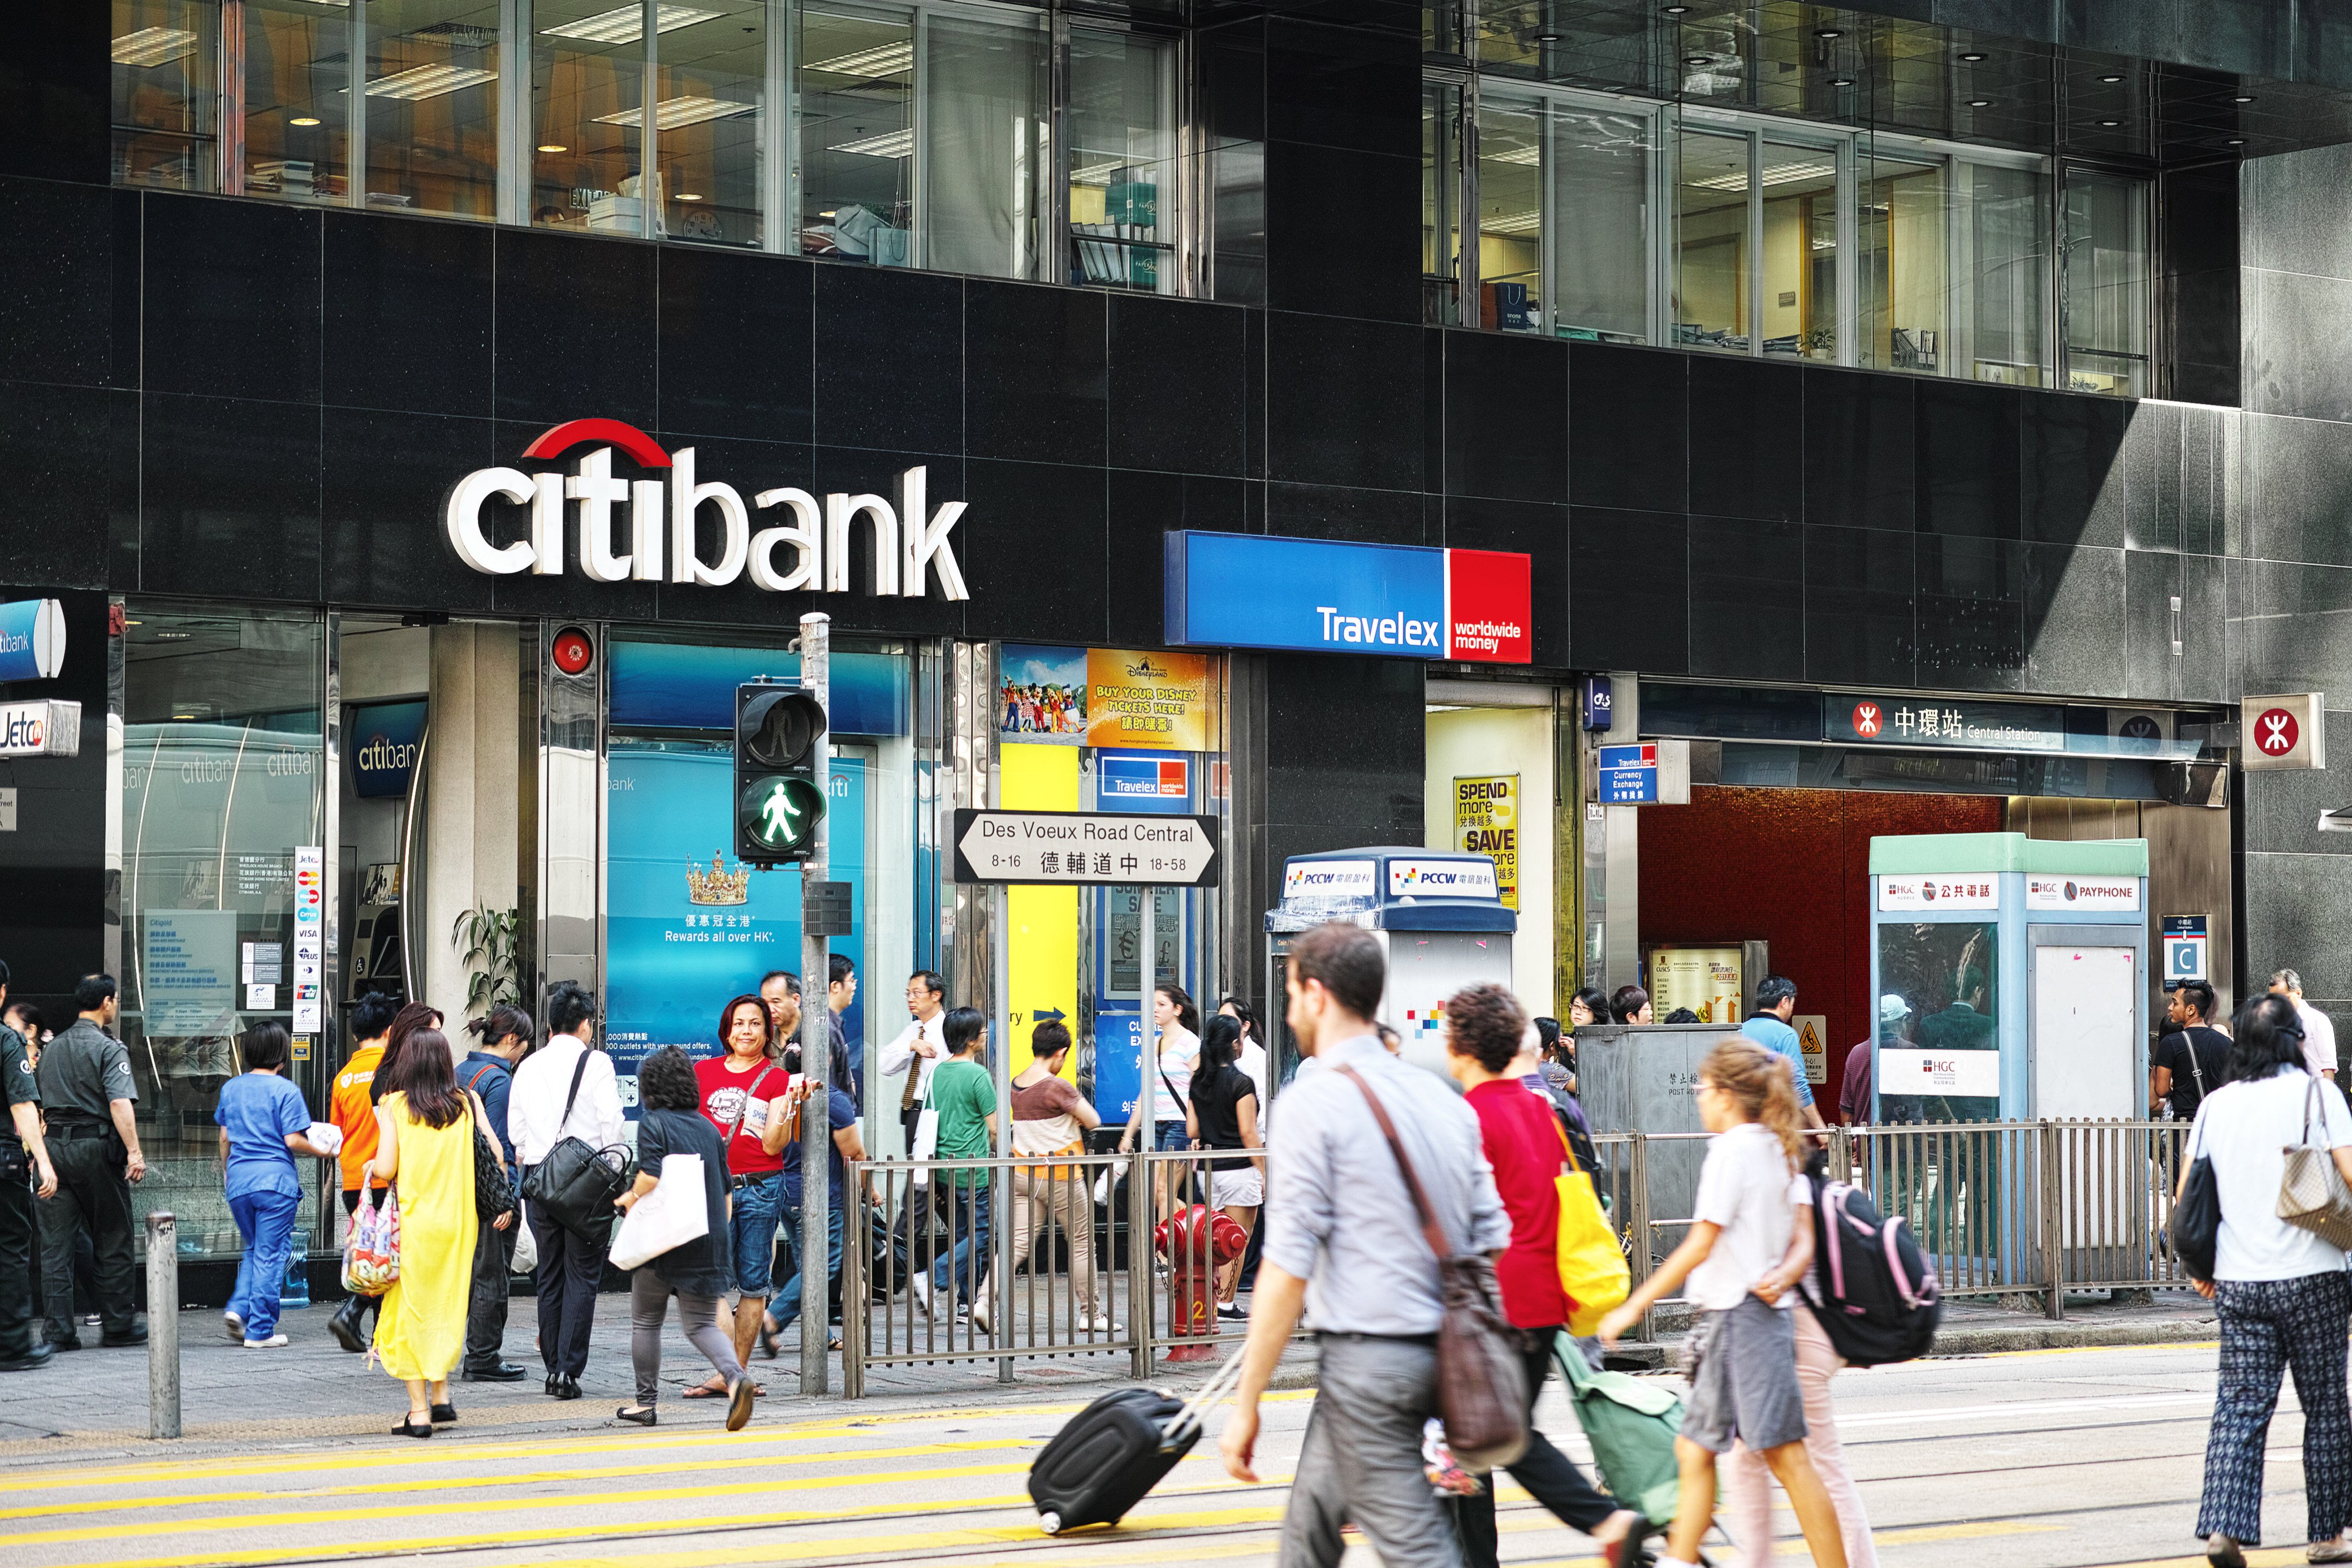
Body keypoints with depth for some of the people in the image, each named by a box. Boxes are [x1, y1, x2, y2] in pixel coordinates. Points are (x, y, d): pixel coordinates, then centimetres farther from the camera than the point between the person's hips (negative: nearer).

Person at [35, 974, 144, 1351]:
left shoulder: (51, 1049, 14)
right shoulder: (108, 1049, -6)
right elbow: (120, 1103, -18)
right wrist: (134, 1151, -22)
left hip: (53, 1148, 5)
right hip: (96, 1148, -5)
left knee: (55, 1245, 4)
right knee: (113, 1241, 6)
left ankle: (59, 1331, 2)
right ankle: (119, 1324, 10)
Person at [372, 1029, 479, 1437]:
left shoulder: (395, 1105, -6)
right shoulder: (465, 1104, 2)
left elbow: (385, 1169, -10)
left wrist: (370, 1167, 11)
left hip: (412, 1220, -3)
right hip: (457, 1219, 3)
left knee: (411, 1311, 3)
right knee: (446, 1305, 19)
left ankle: (419, 1411, 2)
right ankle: (441, 1395, 20)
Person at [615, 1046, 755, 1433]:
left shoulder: (653, 1124, -8)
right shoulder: (708, 1127, 11)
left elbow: (652, 1176, -22)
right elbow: (725, 1189, 15)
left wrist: (631, 1198, -4)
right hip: (710, 1241, 5)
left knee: (645, 1321, 13)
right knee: (701, 1324, 7)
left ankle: (646, 1401, 17)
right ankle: (735, 1376, -20)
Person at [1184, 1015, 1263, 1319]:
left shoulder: (1197, 1082, 6)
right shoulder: (1241, 1083, -13)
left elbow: (1191, 1131, 8)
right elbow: (1249, 1134, -14)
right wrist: (1263, 1173, -9)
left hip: (1209, 1169, 6)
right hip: (1239, 1169, -6)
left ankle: (1210, 1302, 10)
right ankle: (1226, 1305, 3)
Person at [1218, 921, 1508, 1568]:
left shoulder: (1315, 1098, -11)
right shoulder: (1444, 1101, 11)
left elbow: (1289, 1267, -15)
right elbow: (1493, 1240, 11)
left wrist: (1245, 1404, -11)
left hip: (1367, 1359, -8)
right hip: (1440, 1355, 8)